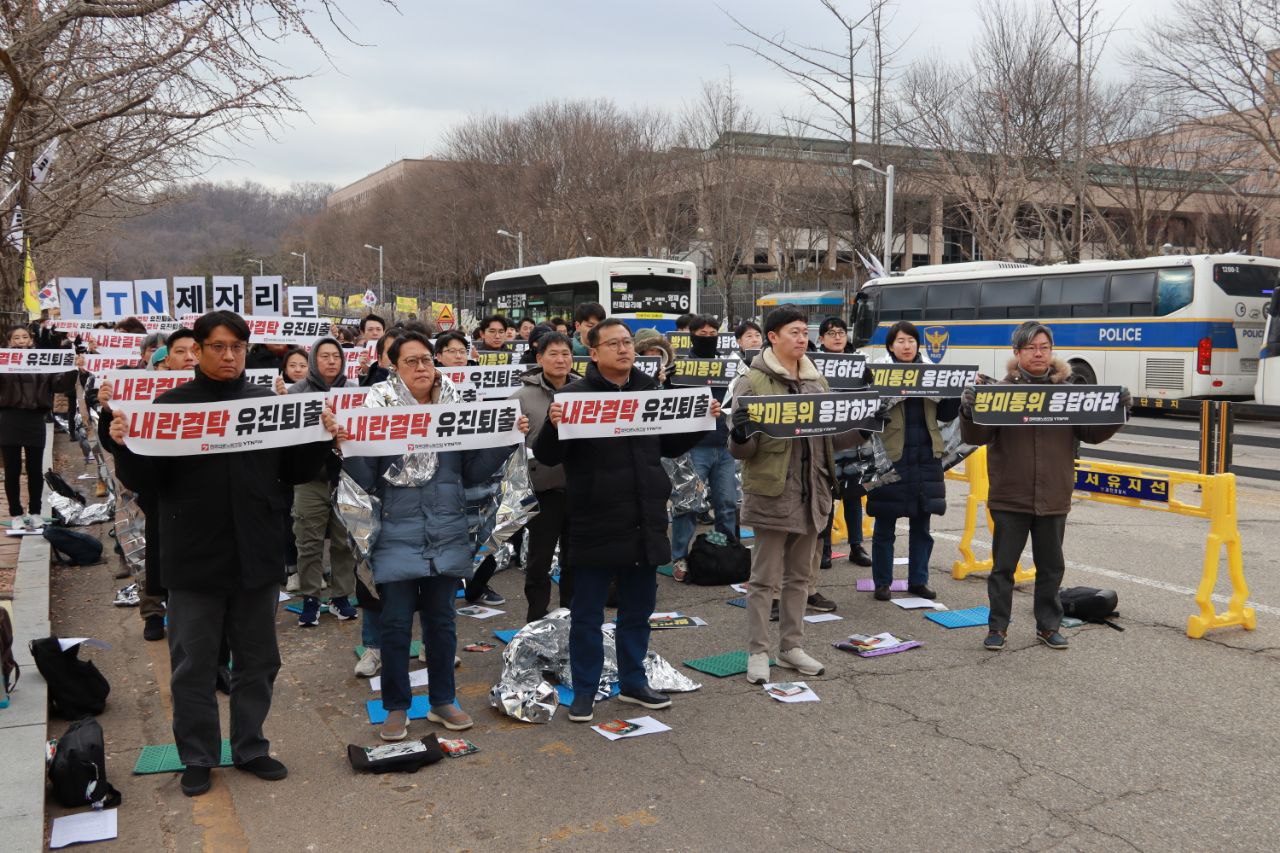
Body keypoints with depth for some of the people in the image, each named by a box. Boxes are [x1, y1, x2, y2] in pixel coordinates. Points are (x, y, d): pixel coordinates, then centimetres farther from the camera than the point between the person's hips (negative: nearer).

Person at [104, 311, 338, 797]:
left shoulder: (268, 403, 3)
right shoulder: (171, 405, -3)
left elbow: (294, 473, 7)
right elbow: (143, 481, -4)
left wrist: (322, 439, -9)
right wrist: (123, 446, -22)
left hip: (256, 557, 2)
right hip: (194, 560, -2)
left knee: (257, 660, 14)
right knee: (193, 665, 9)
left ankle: (250, 747, 30)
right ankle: (197, 757, 25)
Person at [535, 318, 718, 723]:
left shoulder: (649, 391, 9)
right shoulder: (575, 394, -7)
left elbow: (670, 446, 20)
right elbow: (546, 457, -9)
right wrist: (553, 424, -28)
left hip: (644, 523, 5)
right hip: (595, 523, -5)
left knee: (638, 609, 16)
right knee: (587, 614, 6)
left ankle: (633, 682, 30)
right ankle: (585, 690, 19)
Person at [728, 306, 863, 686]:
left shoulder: (817, 381, 12)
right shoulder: (752, 382, -7)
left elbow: (829, 438, 17)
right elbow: (740, 450, -9)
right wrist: (740, 437, -31)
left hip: (811, 494, 6)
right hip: (771, 493, -6)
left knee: (799, 575, 15)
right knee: (765, 578, 1)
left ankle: (791, 646, 27)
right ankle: (757, 652, 12)